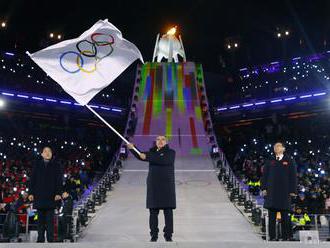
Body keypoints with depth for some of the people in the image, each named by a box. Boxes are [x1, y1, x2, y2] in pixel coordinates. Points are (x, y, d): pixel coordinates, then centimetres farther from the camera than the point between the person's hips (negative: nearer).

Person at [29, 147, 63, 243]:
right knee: (40, 219, 4)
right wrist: (31, 193, 1)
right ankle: (40, 238, 8)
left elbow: (59, 181, 4)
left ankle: (50, 239, -4)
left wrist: (58, 193, -7)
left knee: (50, 219, -5)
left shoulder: (56, 166, 9)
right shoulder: (37, 165, 12)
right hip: (39, 196, 2)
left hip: (51, 196, -2)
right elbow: (32, 180, 9)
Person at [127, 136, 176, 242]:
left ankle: (168, 235, 6)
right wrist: (132, 149, -14)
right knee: (153, 211, 3)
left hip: (167, 185, -3)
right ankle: (154, 235, 11)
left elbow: (163, 160, -18)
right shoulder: (152, 152, 13)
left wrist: (147, 157, -19)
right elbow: (141, 156, 3)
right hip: (153, 185, 3)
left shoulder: (171, 152, 0)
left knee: (168, 211, -1)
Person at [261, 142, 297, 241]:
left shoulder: (290, 161, 9)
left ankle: (285, 237, 7)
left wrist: (293, 190, -3)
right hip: (271, 191, 2)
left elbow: (293, 177, 5)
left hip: (284, 191, -2)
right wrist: (264, 187, 1)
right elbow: (264, 175, 12)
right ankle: (272, 236, 6)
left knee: (284, 216, 1)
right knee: (271, 216, 2)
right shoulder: (269, 162, 14)